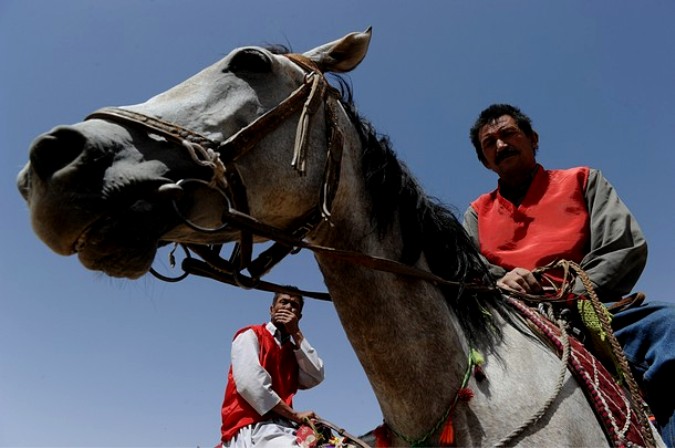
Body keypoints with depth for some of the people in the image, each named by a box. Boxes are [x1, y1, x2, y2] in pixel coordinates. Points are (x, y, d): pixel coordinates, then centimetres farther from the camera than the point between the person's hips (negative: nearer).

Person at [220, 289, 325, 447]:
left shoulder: (294, 350, 24)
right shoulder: (250, 335, 7)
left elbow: (315, 378, 4)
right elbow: (250, 383, -11)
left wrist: (296, 333, 3)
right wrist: (295, 415, -12)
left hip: (283, 428, 7)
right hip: (252, 428, -6)